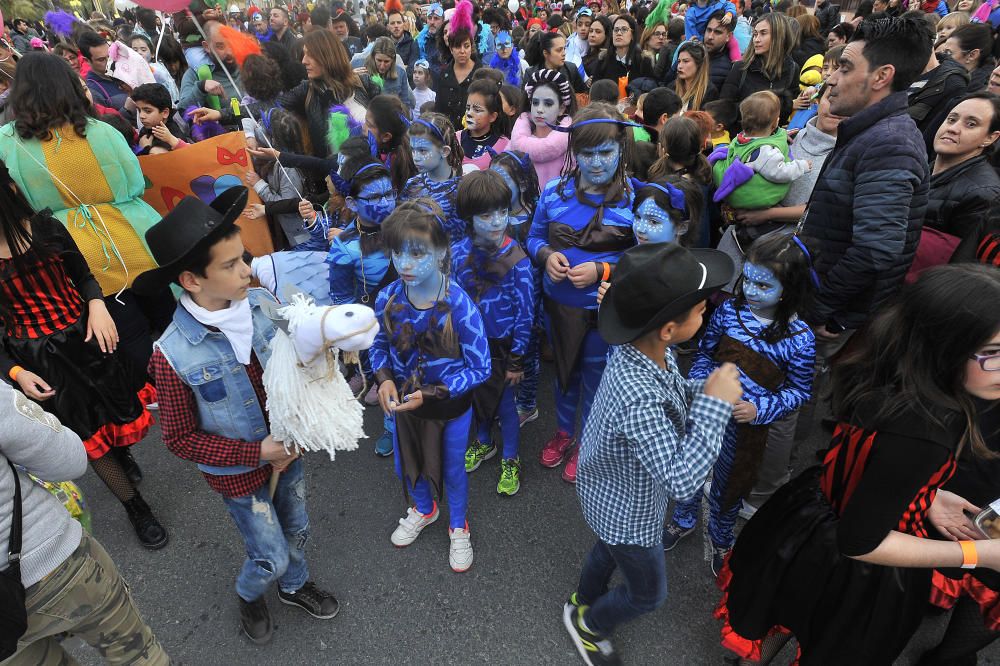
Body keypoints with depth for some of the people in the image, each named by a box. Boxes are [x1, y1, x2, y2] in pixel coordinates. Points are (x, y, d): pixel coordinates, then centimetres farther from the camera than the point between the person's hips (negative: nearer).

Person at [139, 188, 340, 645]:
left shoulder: (261, 303, -17)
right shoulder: (174, 356, -26)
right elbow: (180, 439, -15)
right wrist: (256, 452, -20)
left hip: (286, 449, 4)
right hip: (238, 471, -4)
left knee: (296, 529, 25)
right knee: (271, 556, 13)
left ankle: (294, 586, 57)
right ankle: (249, 595, 50)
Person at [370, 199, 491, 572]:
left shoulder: (460, 306, -30)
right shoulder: (387, 298, -18)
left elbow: (479, 370, -21)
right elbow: (379, 344, 2)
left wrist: (430, 395, -26)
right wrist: (384, 380, -17)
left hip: (451, 406, -4)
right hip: (402, 402, 4)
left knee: (453, 471, 20)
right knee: (407, 466, 27)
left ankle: (458, 527, 52)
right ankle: (423, 511, 61)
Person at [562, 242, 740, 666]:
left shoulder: (652, 351, -19)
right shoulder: (638, 399, -45)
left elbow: (671, 393, 2)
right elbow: (681, 482, -42)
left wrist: (703, 391, -17)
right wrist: (715, 405, -39)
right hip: (628, 512, -7)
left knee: (610, 546, 36)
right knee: (649, 593, 22)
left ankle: (584, 599, 65)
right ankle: (589, 624, 50)